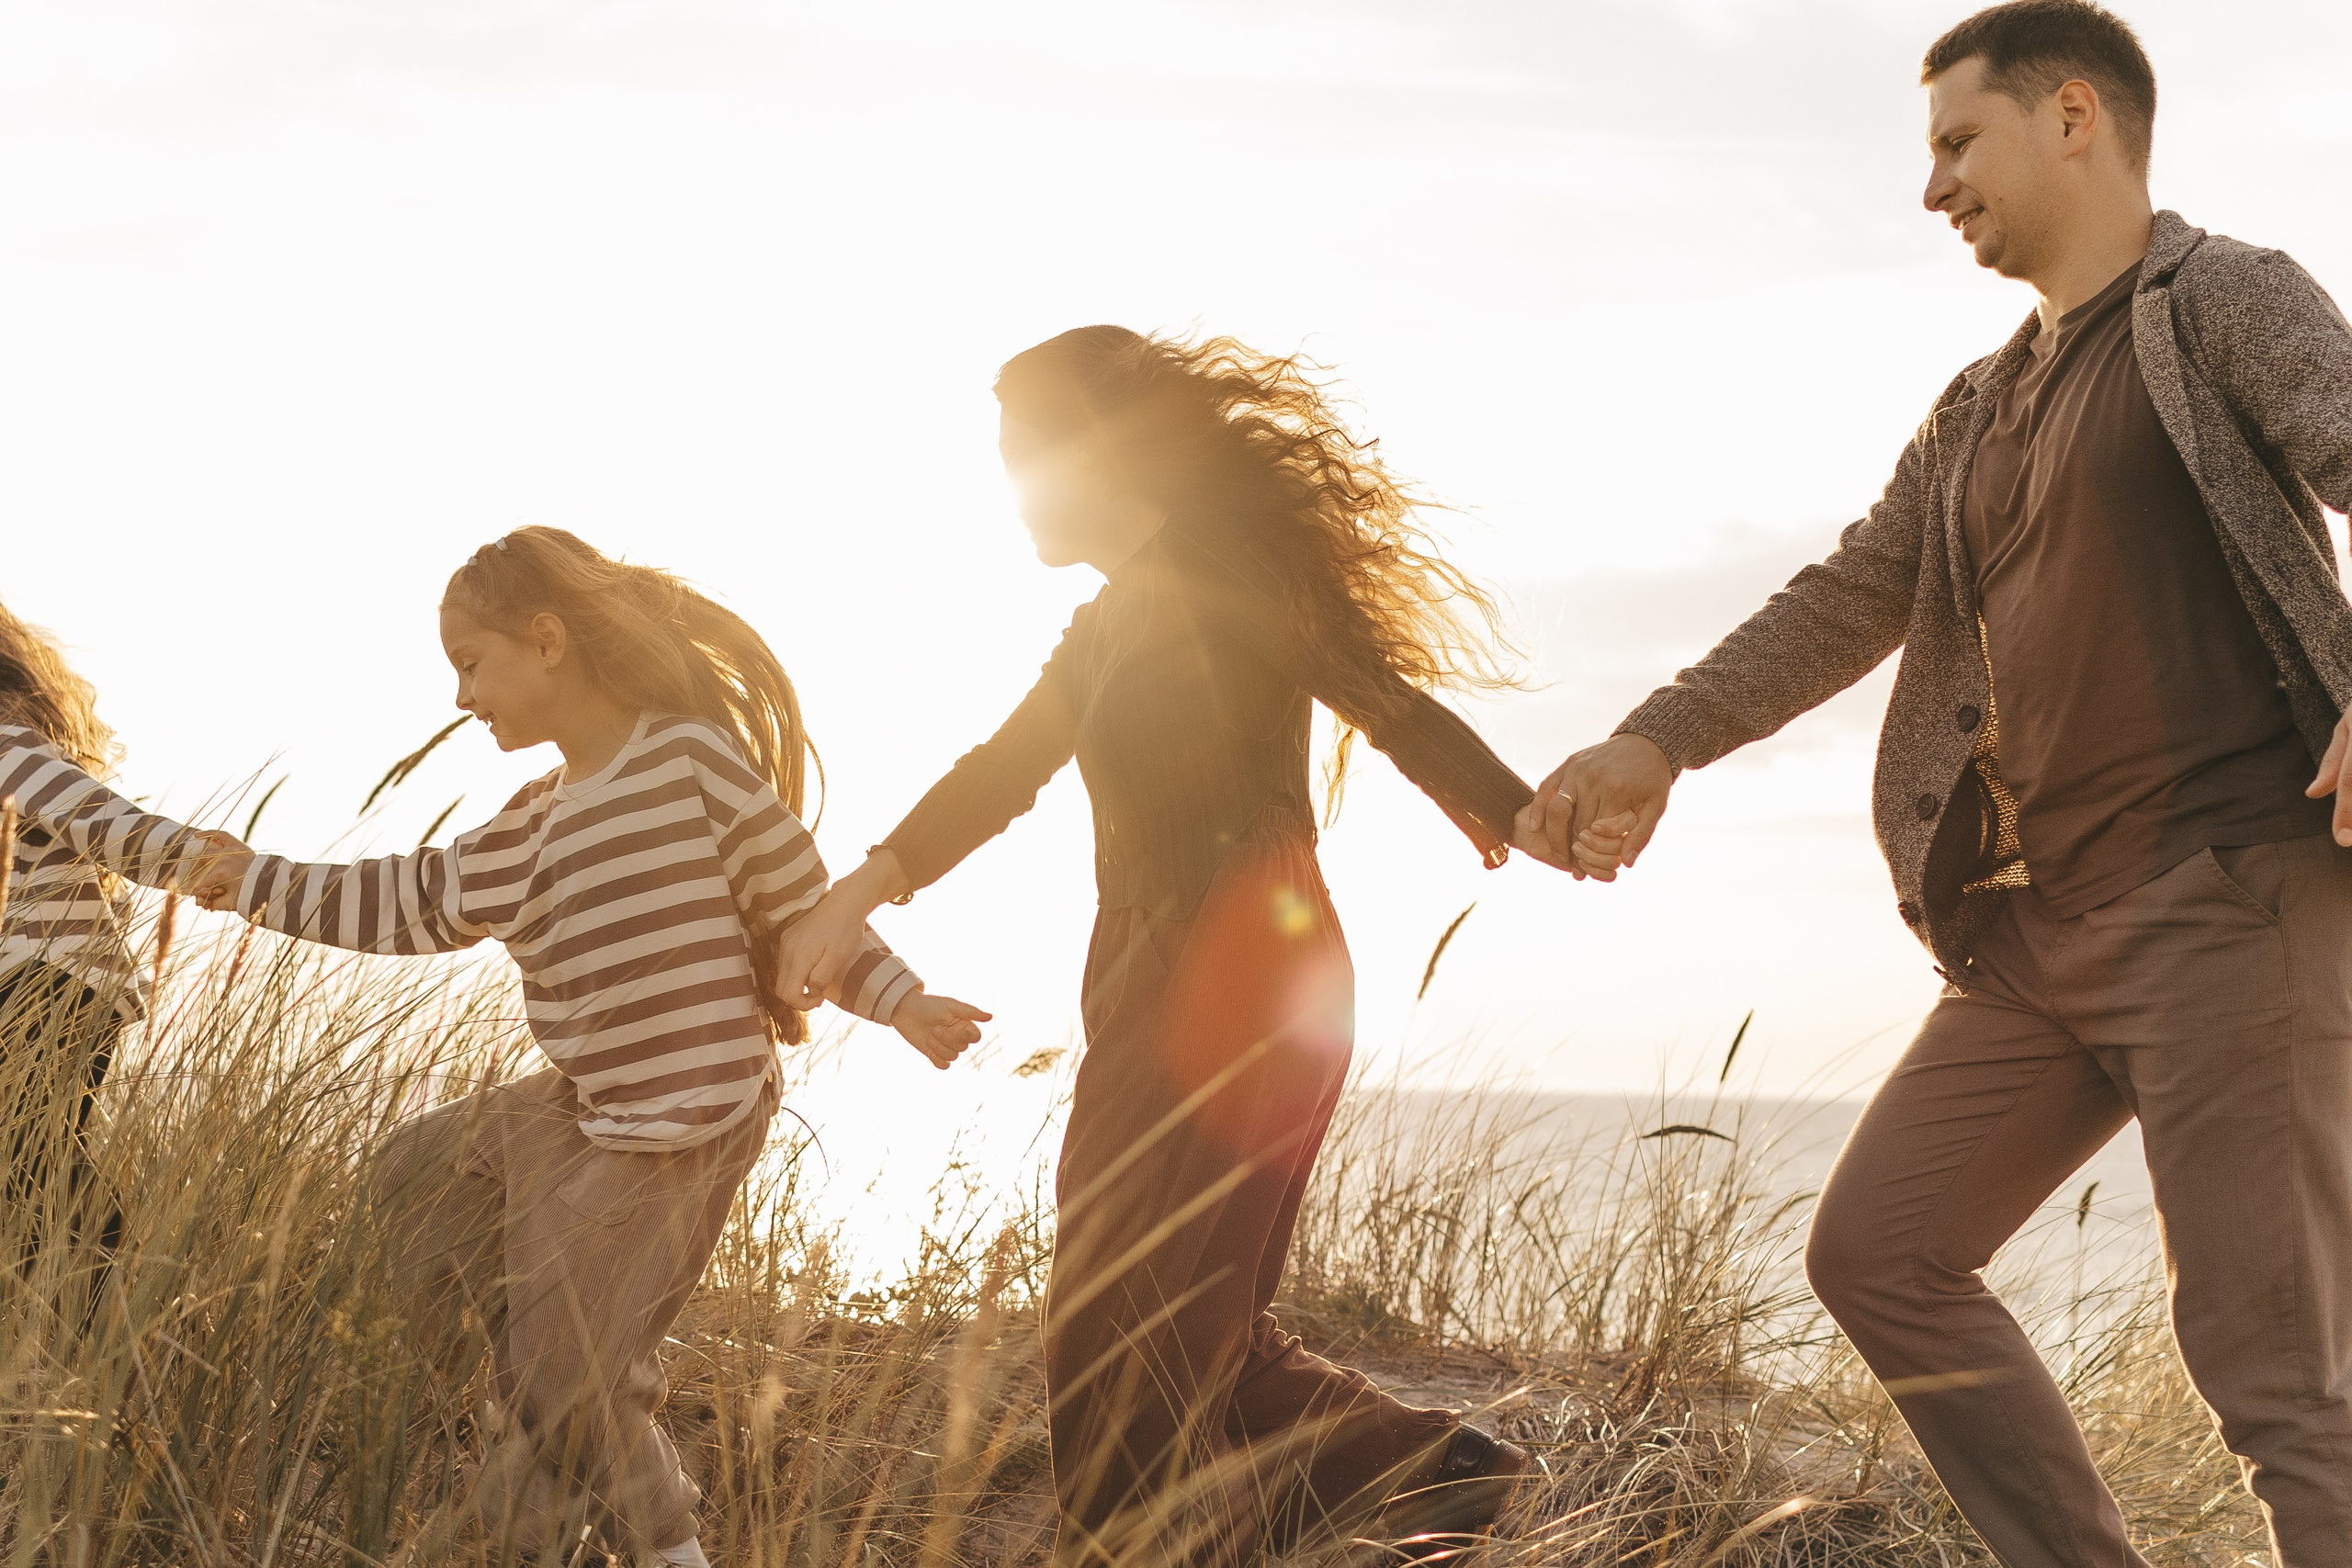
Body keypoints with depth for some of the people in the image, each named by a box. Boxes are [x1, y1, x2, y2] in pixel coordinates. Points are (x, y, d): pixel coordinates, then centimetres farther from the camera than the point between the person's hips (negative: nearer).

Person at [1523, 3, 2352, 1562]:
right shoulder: (1978, 413, 22)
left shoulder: (2225, 302, -2)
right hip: (2040, 931, 9)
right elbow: (1849, 599, 25)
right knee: (1879, 1249, 7)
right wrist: (1656, 744, 14)